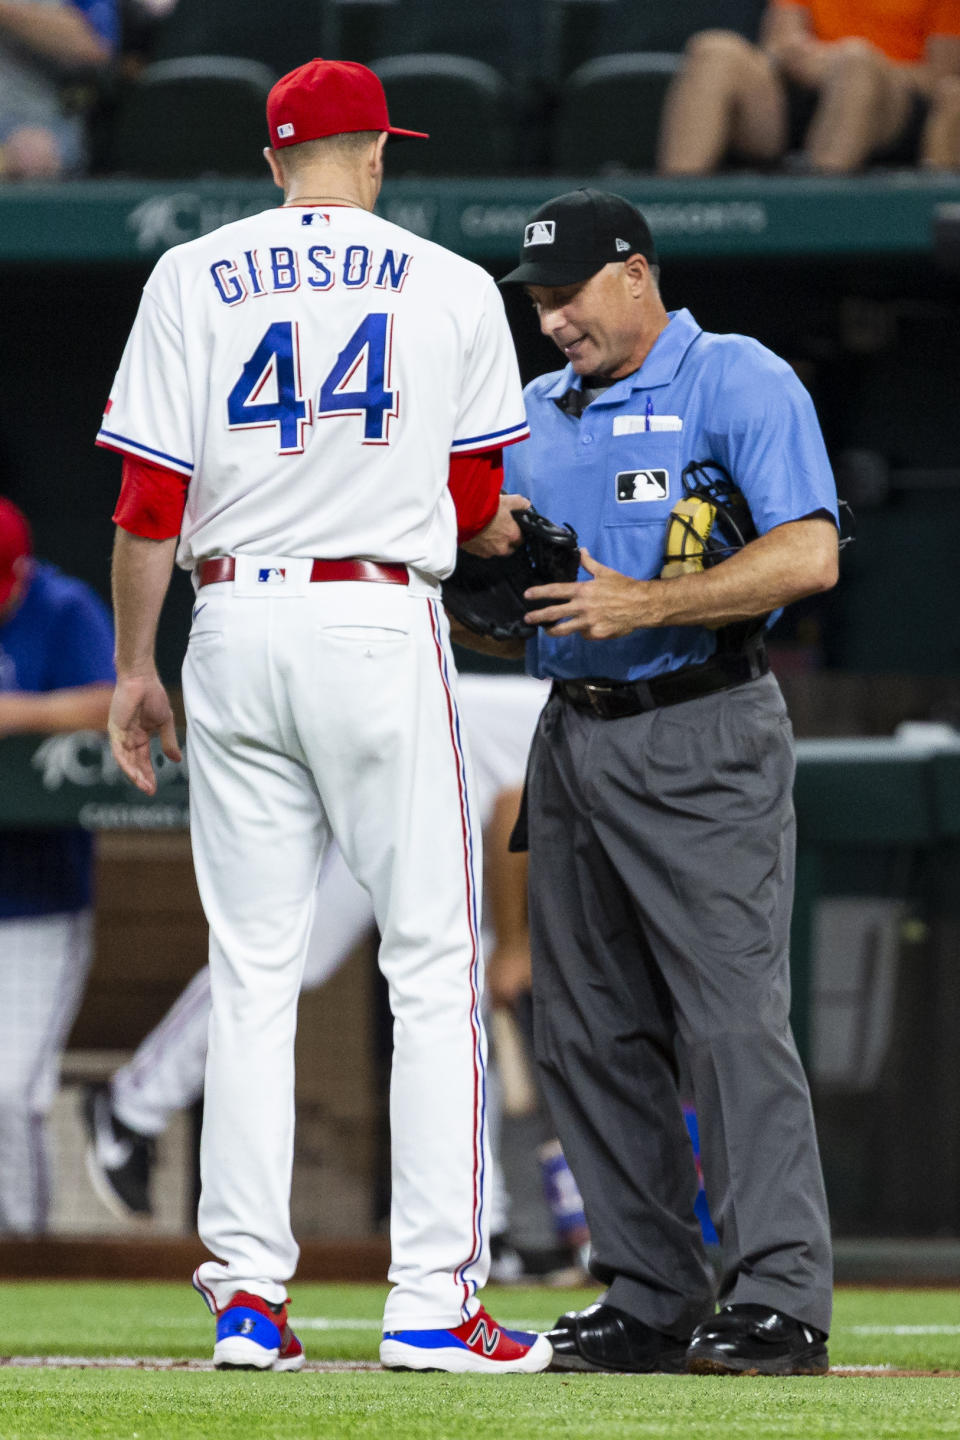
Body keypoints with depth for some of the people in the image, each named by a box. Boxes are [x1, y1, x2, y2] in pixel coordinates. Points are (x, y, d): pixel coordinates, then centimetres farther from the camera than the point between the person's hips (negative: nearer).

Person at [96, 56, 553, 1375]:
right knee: (433, 965, 0)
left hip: (234, 625, 2)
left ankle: (248, 1294, 3)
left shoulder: (192, 281, 4)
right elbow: (475, 512, 4)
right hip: (383, 618, -2)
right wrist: (498, 534, 27)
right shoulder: (452, 288, 3)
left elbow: (150, 504, 0)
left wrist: (134, 667, 9)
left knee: (253, 971, 7)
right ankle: (434, 1300, -6)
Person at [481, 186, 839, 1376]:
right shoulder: (535, 416, 17)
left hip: (701, 743, -8)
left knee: (732, 1016, -13)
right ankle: (650, 1300, 11)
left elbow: (808, 555, -16)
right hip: (572, 735, 8)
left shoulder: (740, 383, -4)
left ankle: (779, 1299, -15)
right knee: (588, 1033, 6)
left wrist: (647, 604, -21)